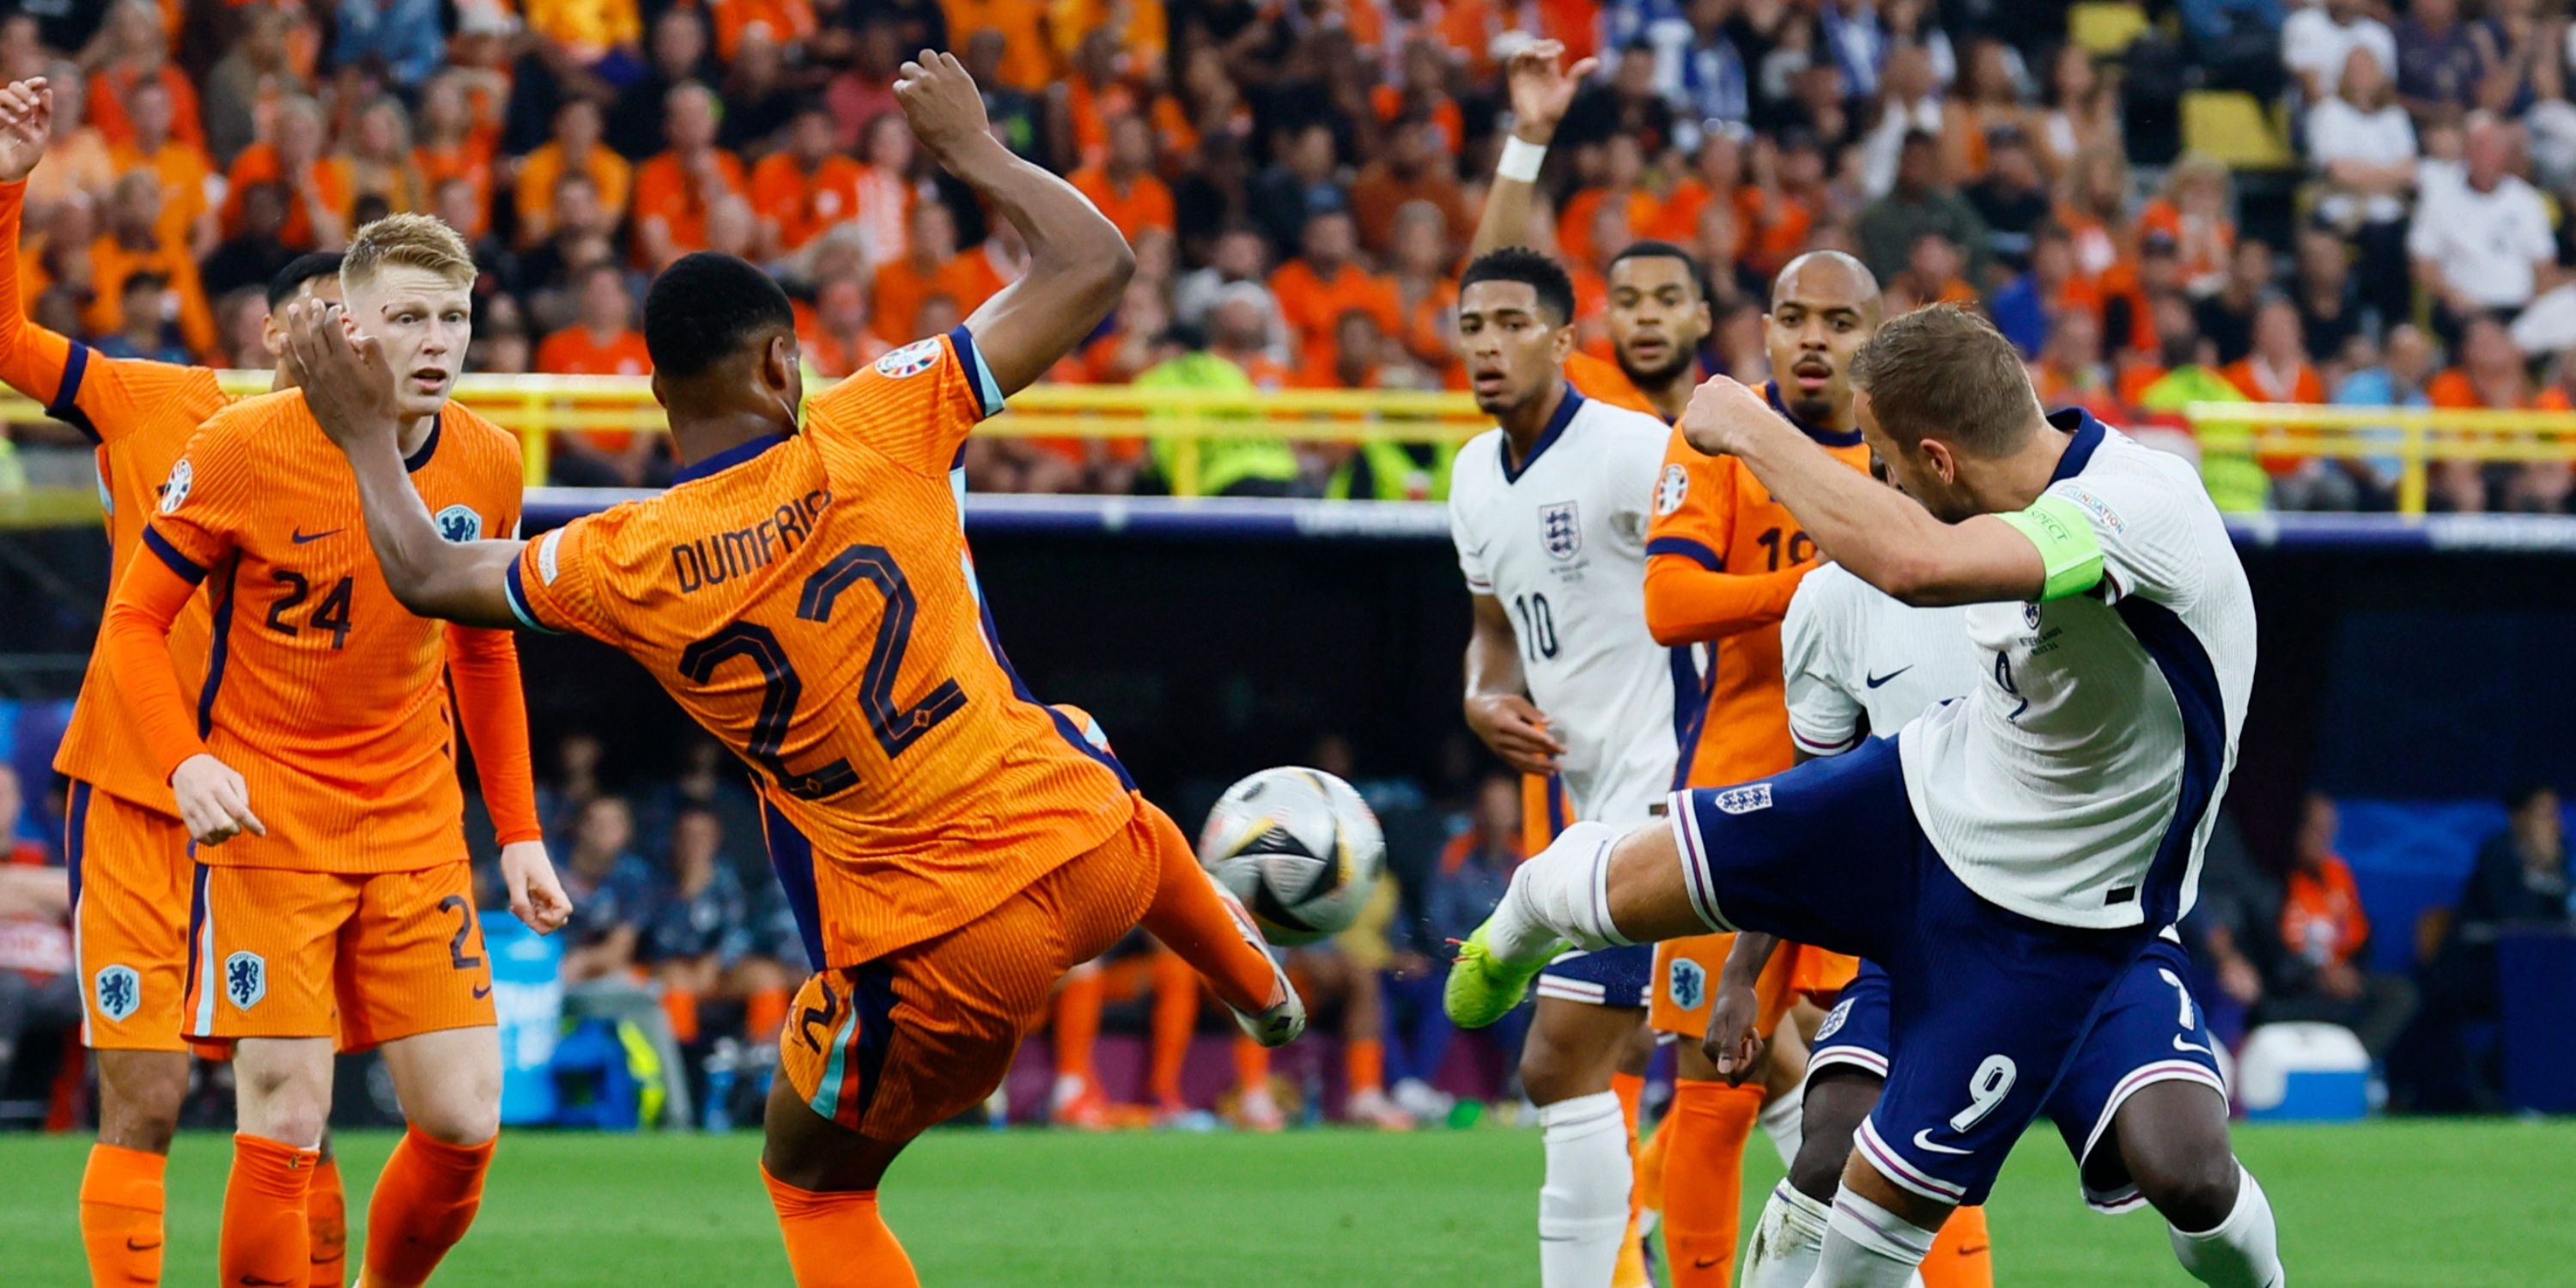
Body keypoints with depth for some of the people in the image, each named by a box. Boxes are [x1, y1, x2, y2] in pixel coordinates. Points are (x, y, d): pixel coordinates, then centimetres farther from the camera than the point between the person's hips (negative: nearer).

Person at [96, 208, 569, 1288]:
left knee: (464, 1124, -2)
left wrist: (518, 833, 11)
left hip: (417, 824, 4)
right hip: (266, 818, -4)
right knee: (286, 1122, -12)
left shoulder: (488, 467, 0)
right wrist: (185, 763, -20)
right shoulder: (243, 450, -13)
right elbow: (135, 622, -4)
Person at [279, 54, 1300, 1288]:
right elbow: (1092, 264, -4)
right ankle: (1258, 988, 64)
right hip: (1086, 848, 2)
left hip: (933, 954, -2)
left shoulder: (624, 564, -10)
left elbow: (426, 572, 9)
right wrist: (972, 148, 11)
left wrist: (366, 430, 23)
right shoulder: (869, 432, -10)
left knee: (813, 1183, 19)